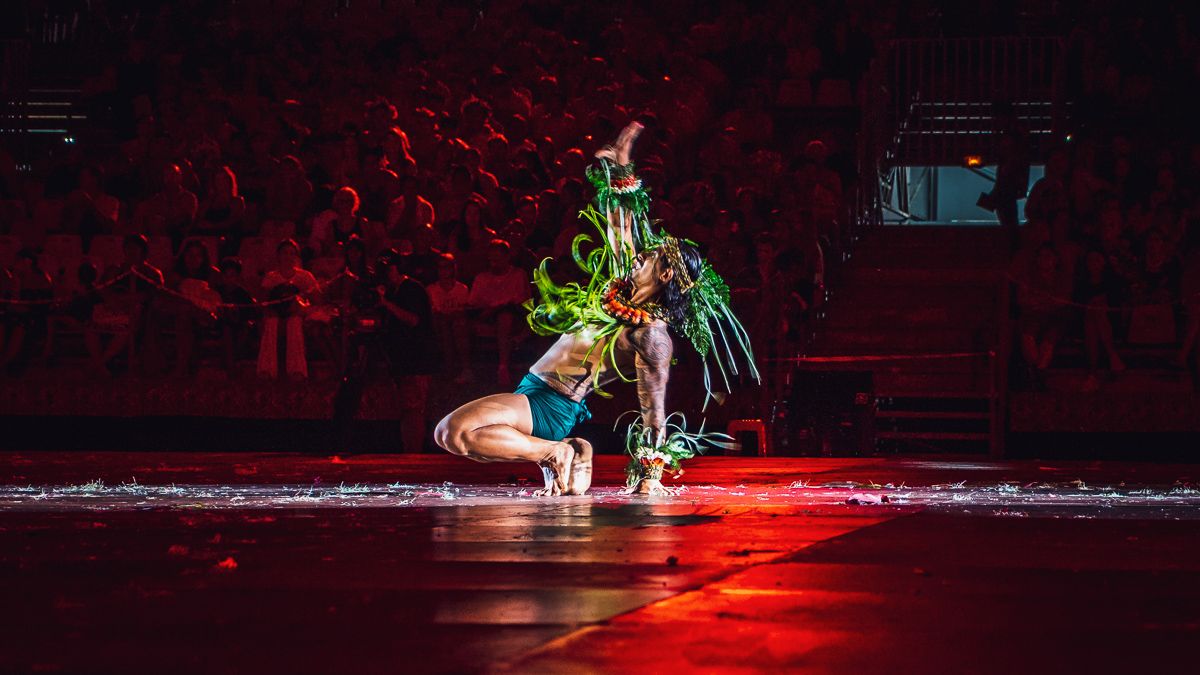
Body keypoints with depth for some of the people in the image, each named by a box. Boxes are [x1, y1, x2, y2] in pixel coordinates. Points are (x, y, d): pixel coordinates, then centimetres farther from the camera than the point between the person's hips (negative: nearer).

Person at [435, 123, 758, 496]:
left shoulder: (652, 335, -17)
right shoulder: (623, 286, 8)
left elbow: (654, 413, -17)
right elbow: (619, 228, 19)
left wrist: (650, 475, -16)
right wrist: (620, 171, 15)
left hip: (552, 407, -10)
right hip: (532, 392, 10)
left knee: (454, 432, -27)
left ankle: (558, 454, -13)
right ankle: (555, 454, 9)